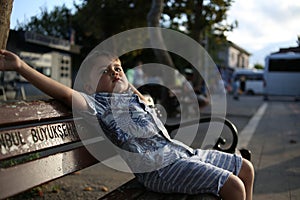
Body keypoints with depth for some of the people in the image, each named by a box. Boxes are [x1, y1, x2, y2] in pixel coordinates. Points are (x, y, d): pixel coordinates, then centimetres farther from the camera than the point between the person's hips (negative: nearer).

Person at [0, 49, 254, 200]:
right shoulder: (99, 103, -6)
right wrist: (21, 66, -27)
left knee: (246, 168, 13)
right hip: (160, 167, -9)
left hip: (182, 150, 9)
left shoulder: (134, 96, 17)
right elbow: (66, 93, -20)